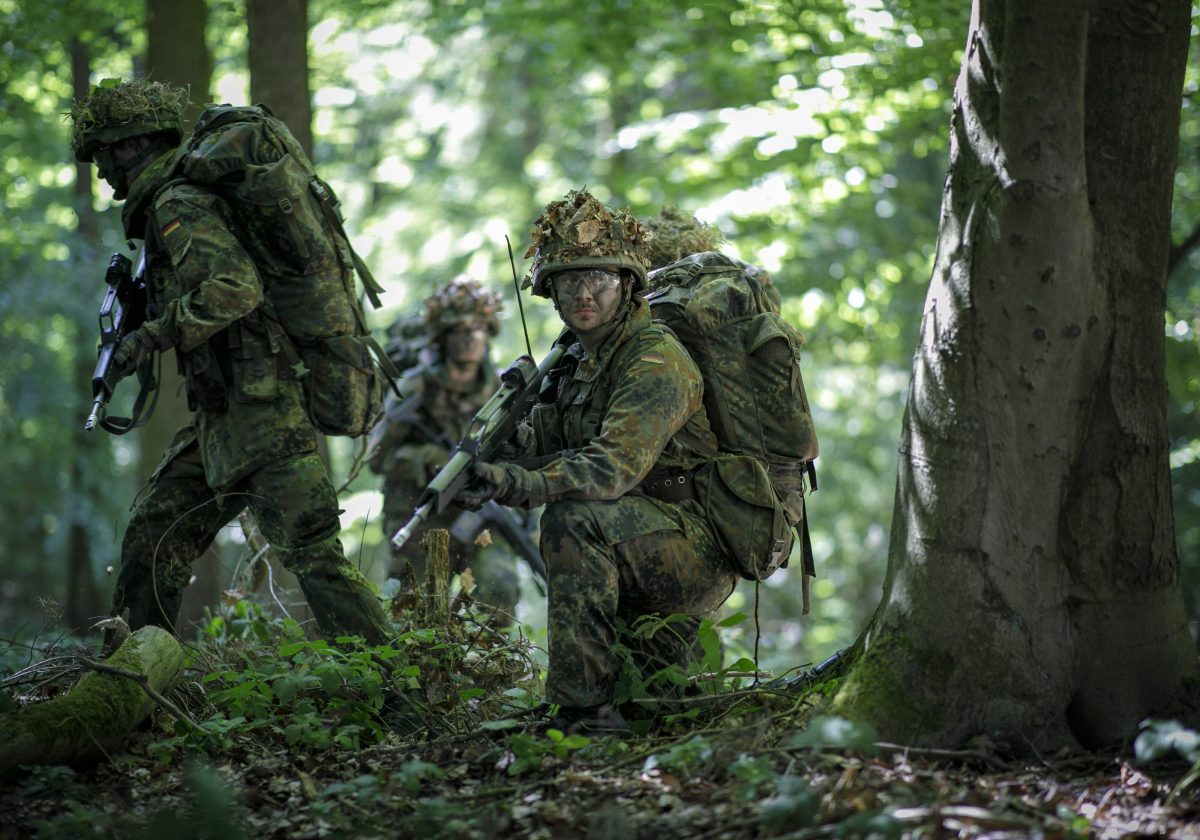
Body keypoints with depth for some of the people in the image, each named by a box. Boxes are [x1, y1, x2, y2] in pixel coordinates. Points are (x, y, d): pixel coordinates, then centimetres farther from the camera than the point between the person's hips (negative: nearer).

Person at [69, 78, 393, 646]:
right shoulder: (175, 202, 19)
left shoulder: (179, 205, -12)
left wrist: (155, 333, -20)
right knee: (152, 536, 13)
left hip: (261, 413, -11)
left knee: (312, 556, -13)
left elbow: (236, 288, -26)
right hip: (223, 418, 11)